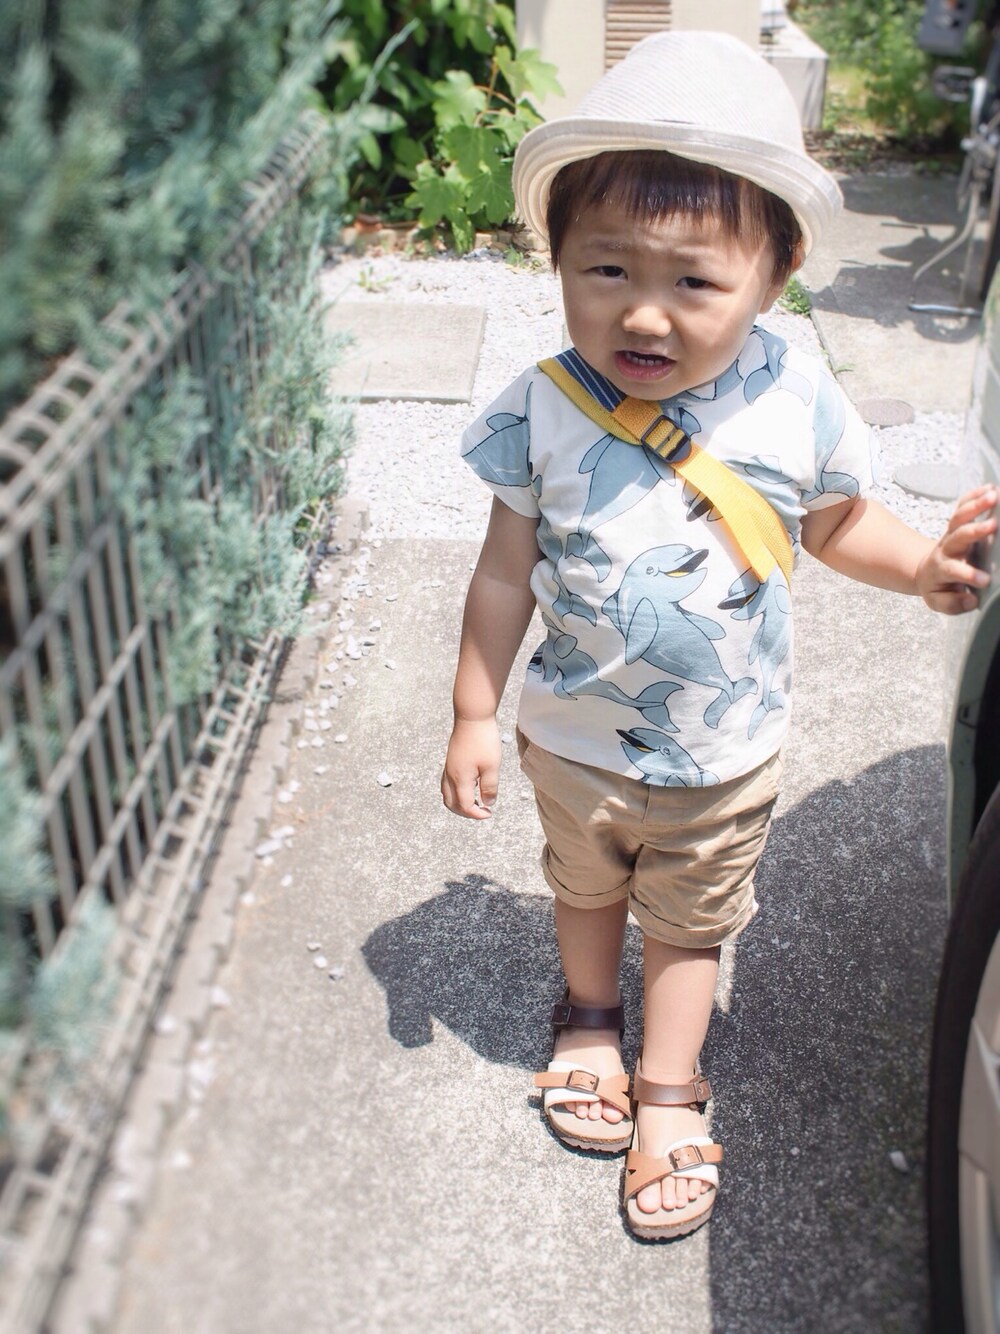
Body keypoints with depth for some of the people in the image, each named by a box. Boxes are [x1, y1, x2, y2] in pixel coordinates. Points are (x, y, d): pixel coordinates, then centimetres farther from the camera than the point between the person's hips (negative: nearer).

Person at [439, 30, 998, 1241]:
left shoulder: (796, 405, -20)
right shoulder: (544, 412, -21)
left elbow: (836, 526, 0)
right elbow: (506, 574, -10)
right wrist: (474, 717, -5)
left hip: (725, 755, 0)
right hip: (576, 739, 1)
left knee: (691, 923, 20)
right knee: (586, 889, 27)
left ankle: (668, 1093, 42)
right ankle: (589, 1019, 57)